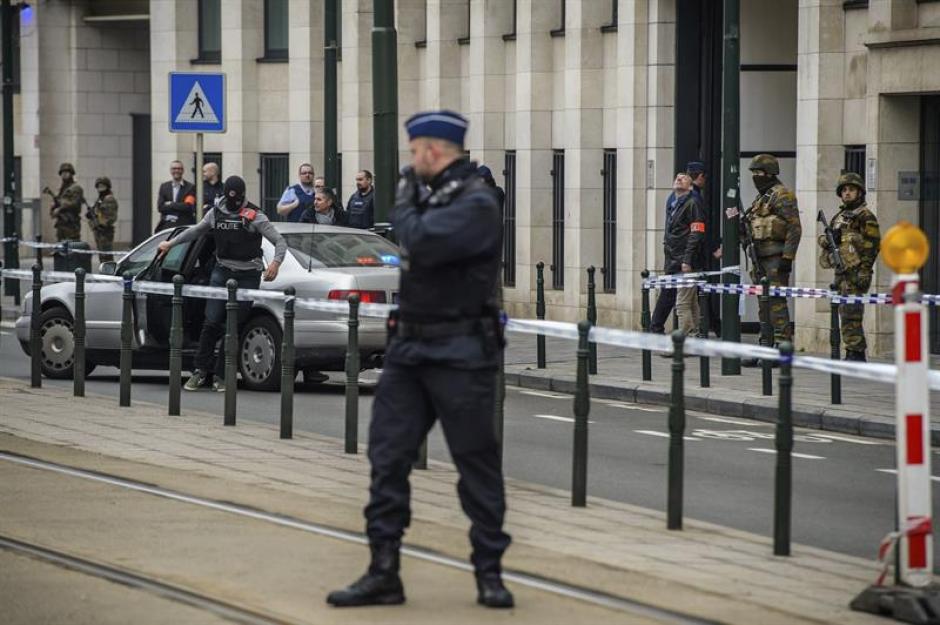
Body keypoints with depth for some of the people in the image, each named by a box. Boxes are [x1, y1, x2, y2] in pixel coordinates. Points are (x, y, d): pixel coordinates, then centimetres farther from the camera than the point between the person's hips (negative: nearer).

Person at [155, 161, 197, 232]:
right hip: (166, 225, 3)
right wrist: (180, 207, -6)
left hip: (184, 226, -3)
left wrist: (171, 205, -6)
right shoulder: (164, 186, 12)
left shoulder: (190, 187, 2)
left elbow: (189, 207, -11)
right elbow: (160, 207, 2)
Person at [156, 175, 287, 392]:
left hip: (247, 276, -3)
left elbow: (280, 241, -7)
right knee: (212, 322, -5)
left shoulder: (254, 216, -4)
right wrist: (170, 244, 27)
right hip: (222, 272, 3)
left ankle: (220, 375, 6)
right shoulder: (216, 213, 9)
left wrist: (276, 263, -25)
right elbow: (195, 231, 27)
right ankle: (201, 371, 2)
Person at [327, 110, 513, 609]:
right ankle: (383, 572, 5)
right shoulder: (434, 195, 13)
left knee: (477, 465, 1)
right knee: (387, 455, 3)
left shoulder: (475, 204, -13)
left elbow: (420, 243, -25)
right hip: (409, 347, 8)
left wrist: (404, 203, -11)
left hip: (459, 355, -8)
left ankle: (489, 573, 11)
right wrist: (409, 201, 17)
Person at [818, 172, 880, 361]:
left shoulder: (866, 217, -6)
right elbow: (826, 241, 26)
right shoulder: (839, 216, 19)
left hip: (856, 273, -9)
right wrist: (828, 240, 2)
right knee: (846, 315, 10)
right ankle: (857, 354, 15)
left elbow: (872, 245, -13)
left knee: (850, 314, -14)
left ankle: (854, 352, -13)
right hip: (841, 272, 9)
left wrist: (864, 271, -19)